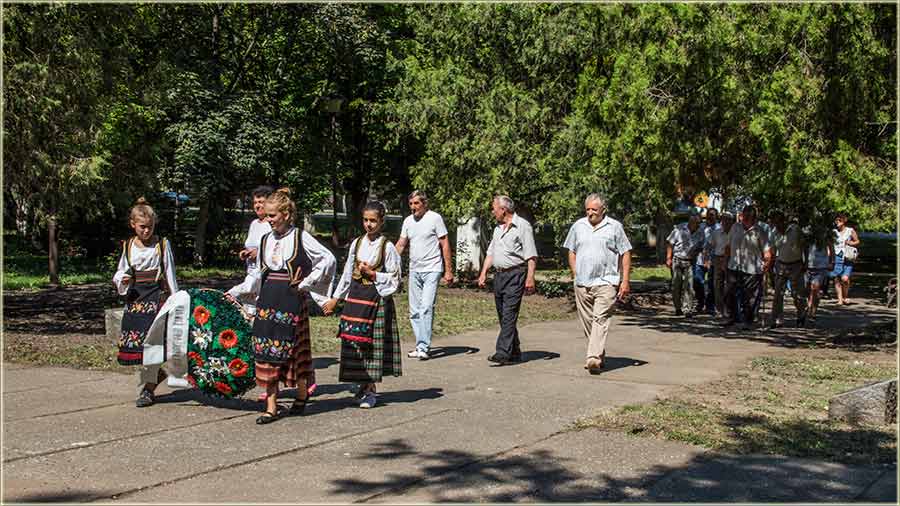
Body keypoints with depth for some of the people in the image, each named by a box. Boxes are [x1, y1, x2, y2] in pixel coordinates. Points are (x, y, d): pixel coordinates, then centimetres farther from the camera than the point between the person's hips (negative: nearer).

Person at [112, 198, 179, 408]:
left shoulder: (162, 244, 1)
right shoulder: (128, 246, 11)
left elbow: (170, 273, 3)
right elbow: (120, 271, 18)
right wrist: (122, 279, -6)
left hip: (156, 294, -4)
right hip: (135, 297, 4)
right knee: (134, 342, 0)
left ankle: (146, 389, -4)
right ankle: (157, 372, 24)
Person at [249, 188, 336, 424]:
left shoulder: (300, 237, -5)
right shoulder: (265, 240, 11)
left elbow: (329, 259, -7)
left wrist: (305, 284, -6)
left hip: (292, 300, -5)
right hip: (268, 299, 5)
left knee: (295, 350, 3)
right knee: (266, 352, 0)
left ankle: (302, 395, 27)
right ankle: (271, 407, 6)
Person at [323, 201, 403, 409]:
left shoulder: (387, 247, -5)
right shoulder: (357, 243, 8)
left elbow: (394, 279, -4)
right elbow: (347, 273, 14)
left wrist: (372, 273, -14)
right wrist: (335, 298, 13)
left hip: (377, 299, -4)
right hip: (355, 297, 4)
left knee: (372, 343, -1)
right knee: (353, 340, 2)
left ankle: (370, 390, 9)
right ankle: (364, 385, 19)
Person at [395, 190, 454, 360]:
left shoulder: (435, 218, -6)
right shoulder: (408, 221, 11)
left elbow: (445, 244, -5)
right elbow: (401, 244, 15)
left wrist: (448, 270, -9)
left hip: (432, 269, -6)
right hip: (414, 270, 7)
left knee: (426, 308, -14)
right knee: (414, 311, 9)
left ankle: (423, 347, -14)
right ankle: (420, 346, 17)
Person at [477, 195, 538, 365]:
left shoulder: (522, 226, -6)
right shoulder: (498, 228, 19)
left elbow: (531, 256, -11)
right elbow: (490, 253, 23)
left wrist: (530, 278, -17)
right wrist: (483, 273, 13)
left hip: (515, 275, -8)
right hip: (499, 275, 8)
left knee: (509, 315, -12)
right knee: (503, 316, 10)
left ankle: (503, 353, -16)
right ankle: (514, 352, 19)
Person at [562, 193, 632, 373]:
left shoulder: (615, 227, 2)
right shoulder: (578, 226, 12)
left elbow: (625, 254, 3)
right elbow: (571, 252, 20)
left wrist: (625, 281, -3)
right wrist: (575, 274, 9)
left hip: (606, 282, -4)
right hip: (582, 283, 4)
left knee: (600, 319, -15)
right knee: (587, 322, 8)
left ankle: (594, 358, -21)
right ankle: (599, 355, 23)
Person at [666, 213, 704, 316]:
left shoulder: (700, 233, 2)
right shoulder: (679, 229, -7)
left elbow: (700, 247, 14)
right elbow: (669, 243, -3)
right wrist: (669, 258, -7)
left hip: (689, 262, 2)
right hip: (677, 260, -2)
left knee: (689, 286, -6)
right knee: (676, 285, 2)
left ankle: (689, 309, -3)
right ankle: (678, 308, 14)